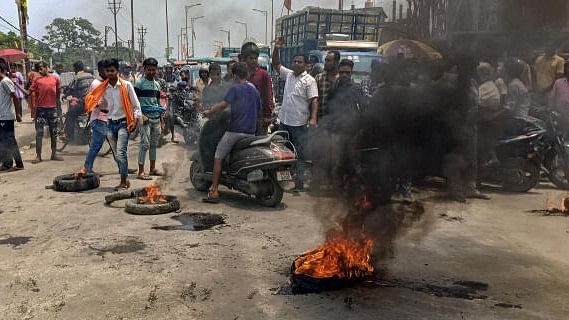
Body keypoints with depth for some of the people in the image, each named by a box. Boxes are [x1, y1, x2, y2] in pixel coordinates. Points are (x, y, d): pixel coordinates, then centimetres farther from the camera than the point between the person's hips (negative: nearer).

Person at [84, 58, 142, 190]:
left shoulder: (126, 85, -5)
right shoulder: (103, 88, 6)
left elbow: (136, 105, -3)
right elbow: (95, 102, 14)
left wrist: (135, 121, -12)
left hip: (123, 122, -5)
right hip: (110, 123, 5)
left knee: (121, 152, -15)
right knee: (117, 154, 9)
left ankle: (123, 182, -10)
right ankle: (125, 180, 19)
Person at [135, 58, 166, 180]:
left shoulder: (157, 84, 15)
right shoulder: (140, 83, -5)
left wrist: (161, 120, 18)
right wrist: (142, 115, -20)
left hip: (156, 118, 7)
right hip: (145, 118, -7)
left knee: (154, 144, 12)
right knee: (145, 144, -10)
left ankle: (152, 168, 22)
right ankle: (141, 172, -8)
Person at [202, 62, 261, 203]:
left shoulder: (236, 88, -7)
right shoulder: (255, 90, 14)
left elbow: (223, 104, -17)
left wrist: (209, 112, -4)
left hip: (236, 130, -6)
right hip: (251, 132, 7)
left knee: (218, 157, 1)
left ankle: (214, 191, -5)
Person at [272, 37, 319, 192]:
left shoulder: (309, 80, -7)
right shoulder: (288, 74, 12)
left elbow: (314, 100, -13)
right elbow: (276, 65, 23)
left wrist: (313, 118, -25)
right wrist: (276, 49, 9)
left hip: (299, 124, -7)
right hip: (284, 121, 7)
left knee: (300, 154, -4)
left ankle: (299, 183, -3)